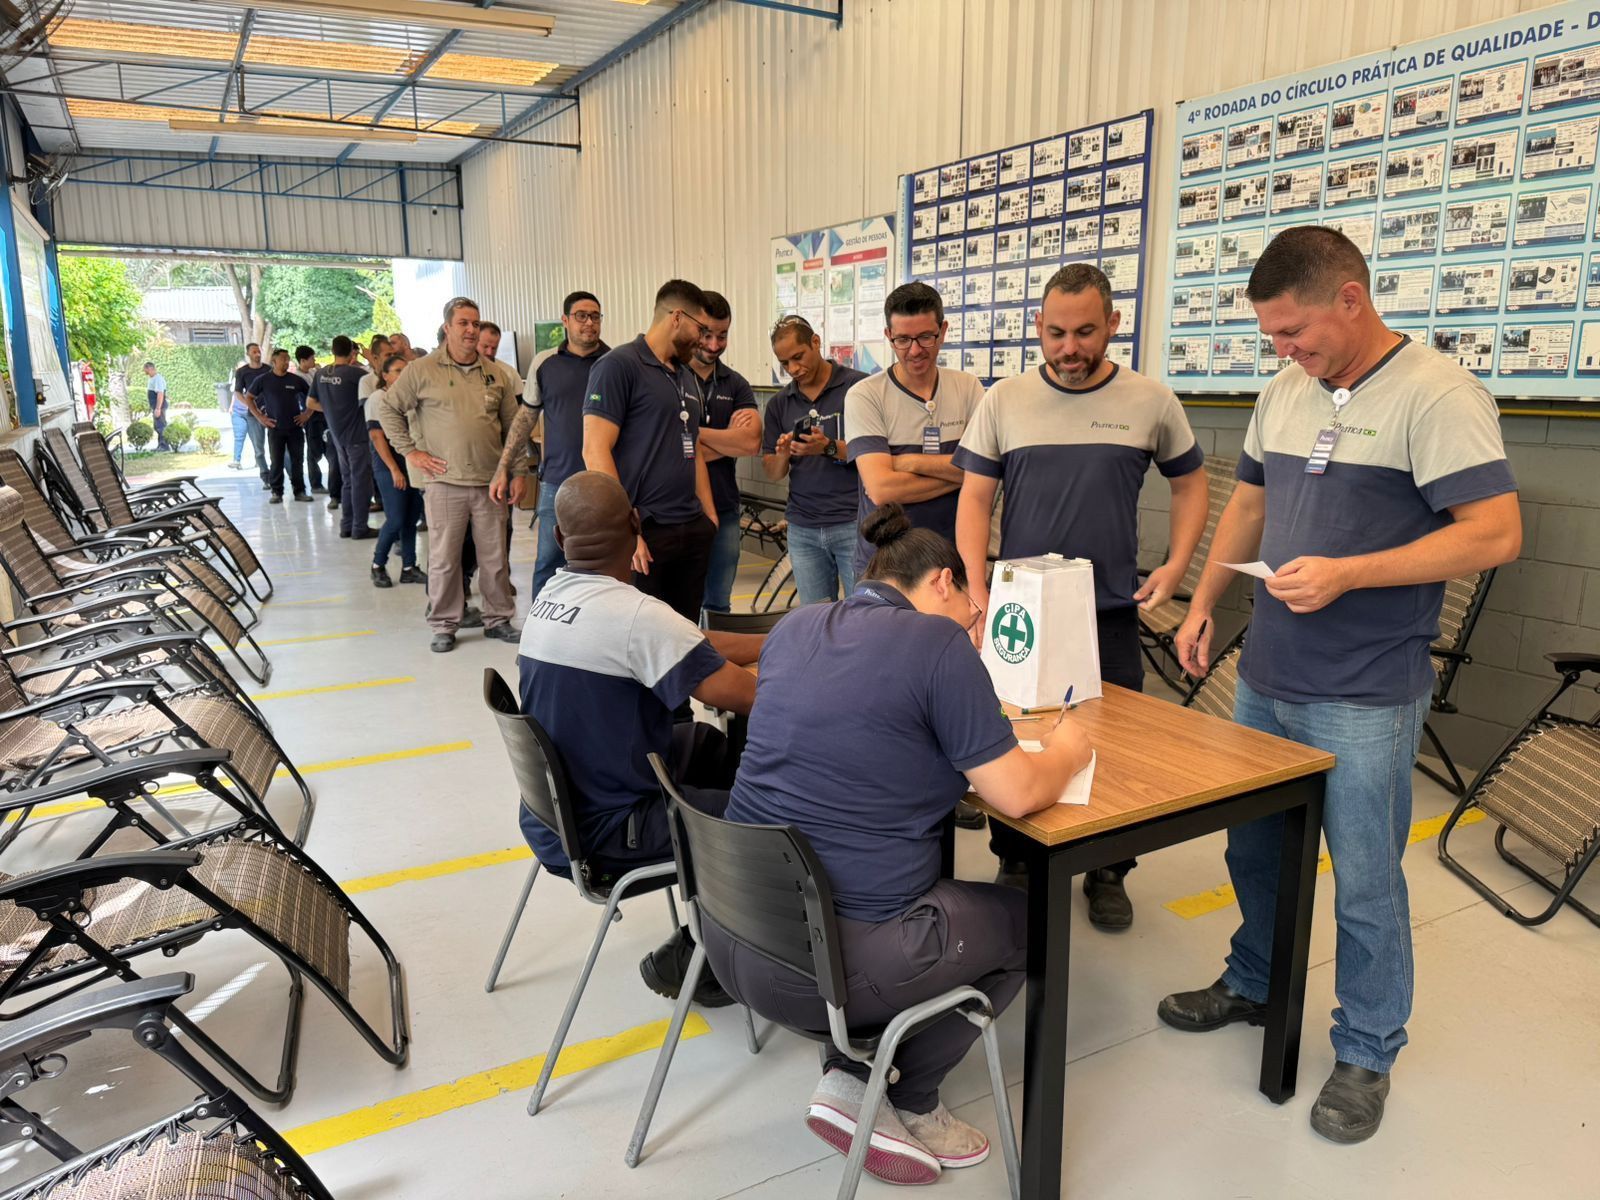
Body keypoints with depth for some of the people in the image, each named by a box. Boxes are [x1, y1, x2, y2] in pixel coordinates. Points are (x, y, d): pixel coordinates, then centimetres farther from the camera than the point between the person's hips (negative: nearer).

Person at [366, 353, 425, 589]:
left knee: (412, 519, 5)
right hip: (389, 465, -6)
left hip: (413, 462, 6)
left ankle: (409, 568, 14)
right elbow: (377, 436, -10)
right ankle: (378, 565, 10)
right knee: (396, 520, -8)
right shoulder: (377, 398, -4)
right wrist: (394, 469, -15)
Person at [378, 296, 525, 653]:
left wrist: (519, 471, 8)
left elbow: (512, 425, 13)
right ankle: (444, 625, 15)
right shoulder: (422, 370, -1)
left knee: (495, 555, 9)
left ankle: (498, 618, 23)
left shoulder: (494, 375, 10)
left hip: (490, 480, 3)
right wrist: (410, 451, -1)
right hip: (444, 481, -3)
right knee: (443, 558, 2)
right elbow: (388, 409, 5)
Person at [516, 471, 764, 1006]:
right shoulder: (636, 615, -27)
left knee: (708, 742, 23)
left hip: (550, 817, 9)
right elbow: (743, 695, -26)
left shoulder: (551, 595, 1)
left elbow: (689, 644, 5)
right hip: (599, 837, -9)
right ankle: (689, 959, 16)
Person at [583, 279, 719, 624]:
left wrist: (710, 517, 14)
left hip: (693, 530, 7)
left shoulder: (685, 377, 17)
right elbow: (595, 450, -15)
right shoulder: (618, 365, -8)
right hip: (643, 532, -7)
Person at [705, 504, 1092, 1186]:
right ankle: (907, 1104, 21)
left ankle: (850, 1073, 17)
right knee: (1023, 918, 19)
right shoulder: (935, 642, -11)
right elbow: (1018, 796, -9)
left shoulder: (794, 626, 8)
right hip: (830, 965, -7)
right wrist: (1066, 751, 11)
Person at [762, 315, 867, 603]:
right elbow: (772, 473, 11)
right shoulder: (779, 404, 11)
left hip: (854, 523, -4)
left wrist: (830, 448, -21)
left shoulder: (858, 386, -4)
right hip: (803, 529, 4)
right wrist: (783, 454, -11)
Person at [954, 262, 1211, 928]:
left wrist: (1176, 564, -3)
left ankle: (1106, 873, 28)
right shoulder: (1004, 401, 0)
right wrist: (977, 594, -10)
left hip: (1111, 616, 0)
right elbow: (974, 499, 0)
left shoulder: (1152, 402, 0)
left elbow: (1190, 484, 11)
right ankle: (1013, 863, 29)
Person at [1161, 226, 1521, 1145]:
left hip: (1367, 698, -7)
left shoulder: (1437, 395, -14)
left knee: (1365, 883, 6)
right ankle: (1254, 986, 41)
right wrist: (1205, 604, 14)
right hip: (1266, 678, 7)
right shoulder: (1284, 392, 8)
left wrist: (1345, 574, -24)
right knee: (1253, 849, 19)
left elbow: (1496, 534, -19)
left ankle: (1367, 1053, 26)